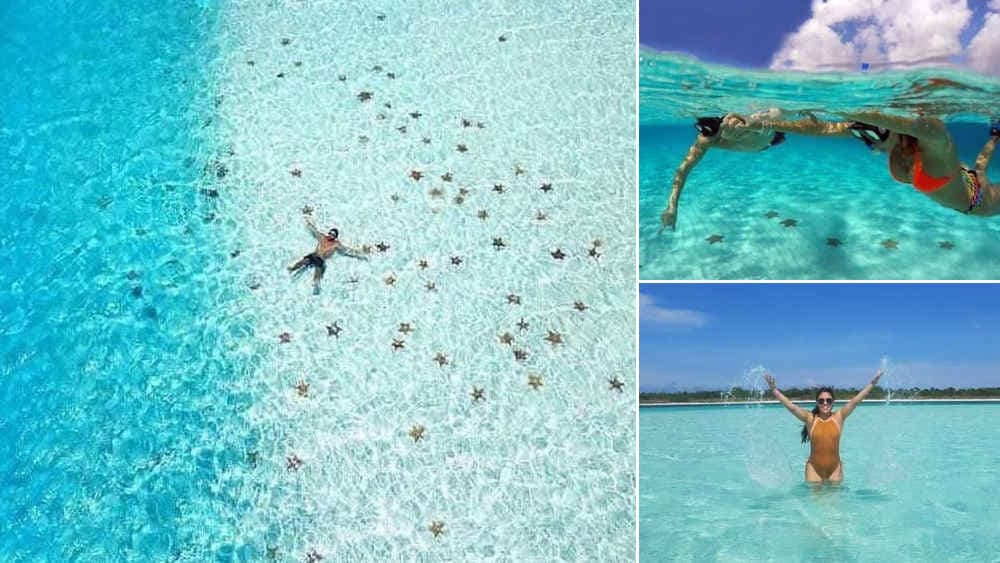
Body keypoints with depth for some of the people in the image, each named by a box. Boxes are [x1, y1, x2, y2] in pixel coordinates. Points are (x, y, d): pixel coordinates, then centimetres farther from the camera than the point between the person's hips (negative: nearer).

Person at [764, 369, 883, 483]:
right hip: (814, 469, -1)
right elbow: (791, 406, -10)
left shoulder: (839, 417, 0)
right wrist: (774, 389, -19)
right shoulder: (810, 418, -3)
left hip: (835, 469, 1)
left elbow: (855, 401, -4)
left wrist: (873, 383, -9)